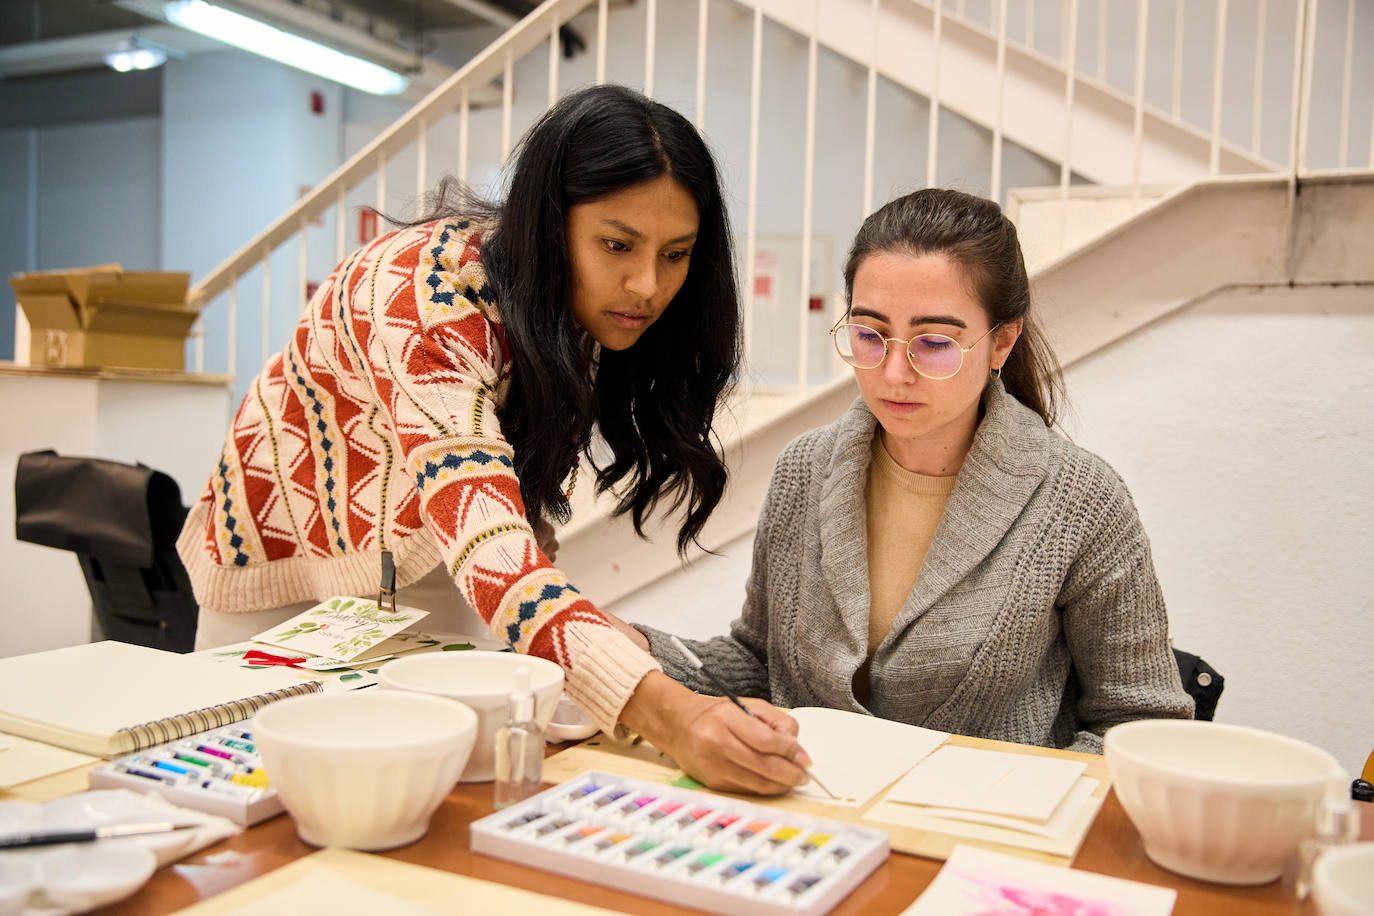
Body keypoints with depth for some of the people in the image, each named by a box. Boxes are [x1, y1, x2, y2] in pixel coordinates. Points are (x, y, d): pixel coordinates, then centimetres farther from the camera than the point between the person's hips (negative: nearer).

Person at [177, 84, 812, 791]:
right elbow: (487, 545, -49)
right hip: (292, 581, -4)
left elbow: (528, 503, -1)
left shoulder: (578, 307, -13)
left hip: (426, 581, 5)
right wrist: (666, 714, -61)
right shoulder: (423, 288, -35)